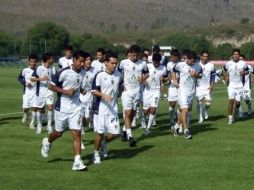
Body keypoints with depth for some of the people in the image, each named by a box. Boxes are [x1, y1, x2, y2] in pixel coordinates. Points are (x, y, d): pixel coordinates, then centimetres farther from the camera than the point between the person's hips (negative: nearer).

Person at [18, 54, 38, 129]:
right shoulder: (25, 70, -7)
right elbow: (19, 78, 8)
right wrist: (25, 83, -8)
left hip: (35, 92, 0)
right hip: (27, 91, 0)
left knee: (34, 107, -6)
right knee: (25, 108, 0)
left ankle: (32, 123, 7)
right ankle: (25, 115, 36)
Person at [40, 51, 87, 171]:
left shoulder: (82, 73, 3)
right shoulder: (64, 72, -16)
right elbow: (51, 86, -13)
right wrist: (65, 91, -21)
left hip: (76, 108, 4)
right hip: (62, 108, -4)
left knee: (77, 133, -6)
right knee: (58, 133, 11)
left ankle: (77, 162, -6)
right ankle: (47, 142, 44)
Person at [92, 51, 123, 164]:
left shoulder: (118, 74, 5)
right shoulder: (100, 75, -11)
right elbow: (94, 91, -11)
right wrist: (104, 95, -24)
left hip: (113, 108, 4)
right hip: (101, 108, -4)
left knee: (115, 133, 0)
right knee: (100, 132, 1)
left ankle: (104, 143, 31)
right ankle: (96, 154, 20)